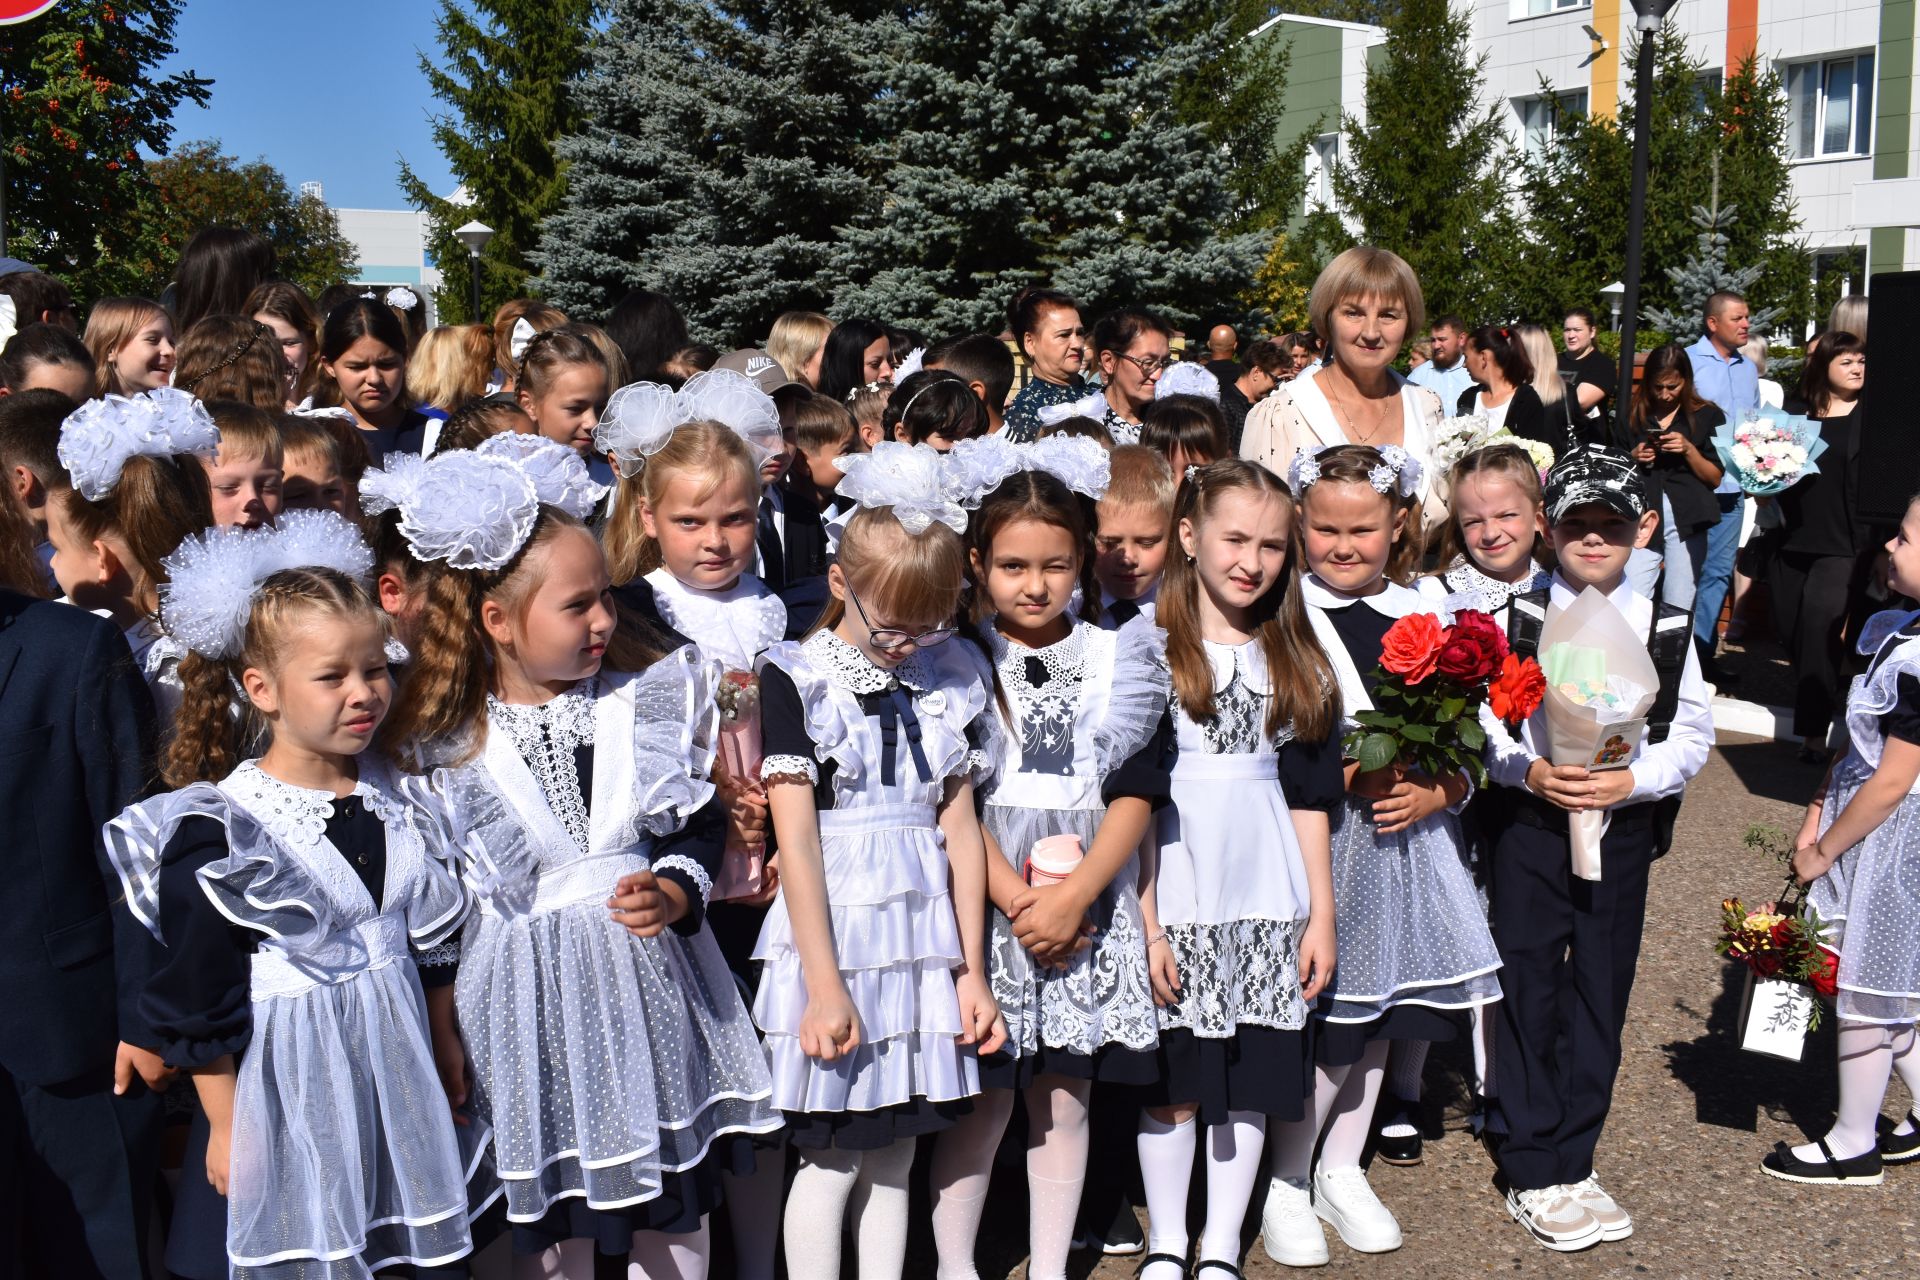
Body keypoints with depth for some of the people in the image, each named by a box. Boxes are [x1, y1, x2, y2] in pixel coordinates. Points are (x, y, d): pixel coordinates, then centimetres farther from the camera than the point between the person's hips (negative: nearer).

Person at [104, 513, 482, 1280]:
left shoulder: (401, 803, 2)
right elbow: (197, 1001, -10)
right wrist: (225, 1126, -8)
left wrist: (451, 1058, 13)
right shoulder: (219, 829, -14)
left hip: (399, 1076, 5)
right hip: (286, 1090, -5)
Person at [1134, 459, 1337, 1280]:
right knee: (1175, 1080, 5)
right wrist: (1145, 923, -11)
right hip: (1177, 903, -3)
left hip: (1268, 905, 3)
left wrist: (1321, 914, 6)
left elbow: (1309, 799, 10)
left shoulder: (1297, 663, 9)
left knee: (1251, 1079, 8)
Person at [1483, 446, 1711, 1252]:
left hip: (1624, 828, 2)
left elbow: (1692, 735, 1)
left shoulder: (1663, 631, 1)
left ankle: (1571, 1162, 25)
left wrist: (1631, 780, -16)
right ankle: (1534, 1177, 15)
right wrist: (1529, 772, -22)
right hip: (1529, 823, -2)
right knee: (1528, 990, 3)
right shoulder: (1517, 620, -4)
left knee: (1601, 994, 10)